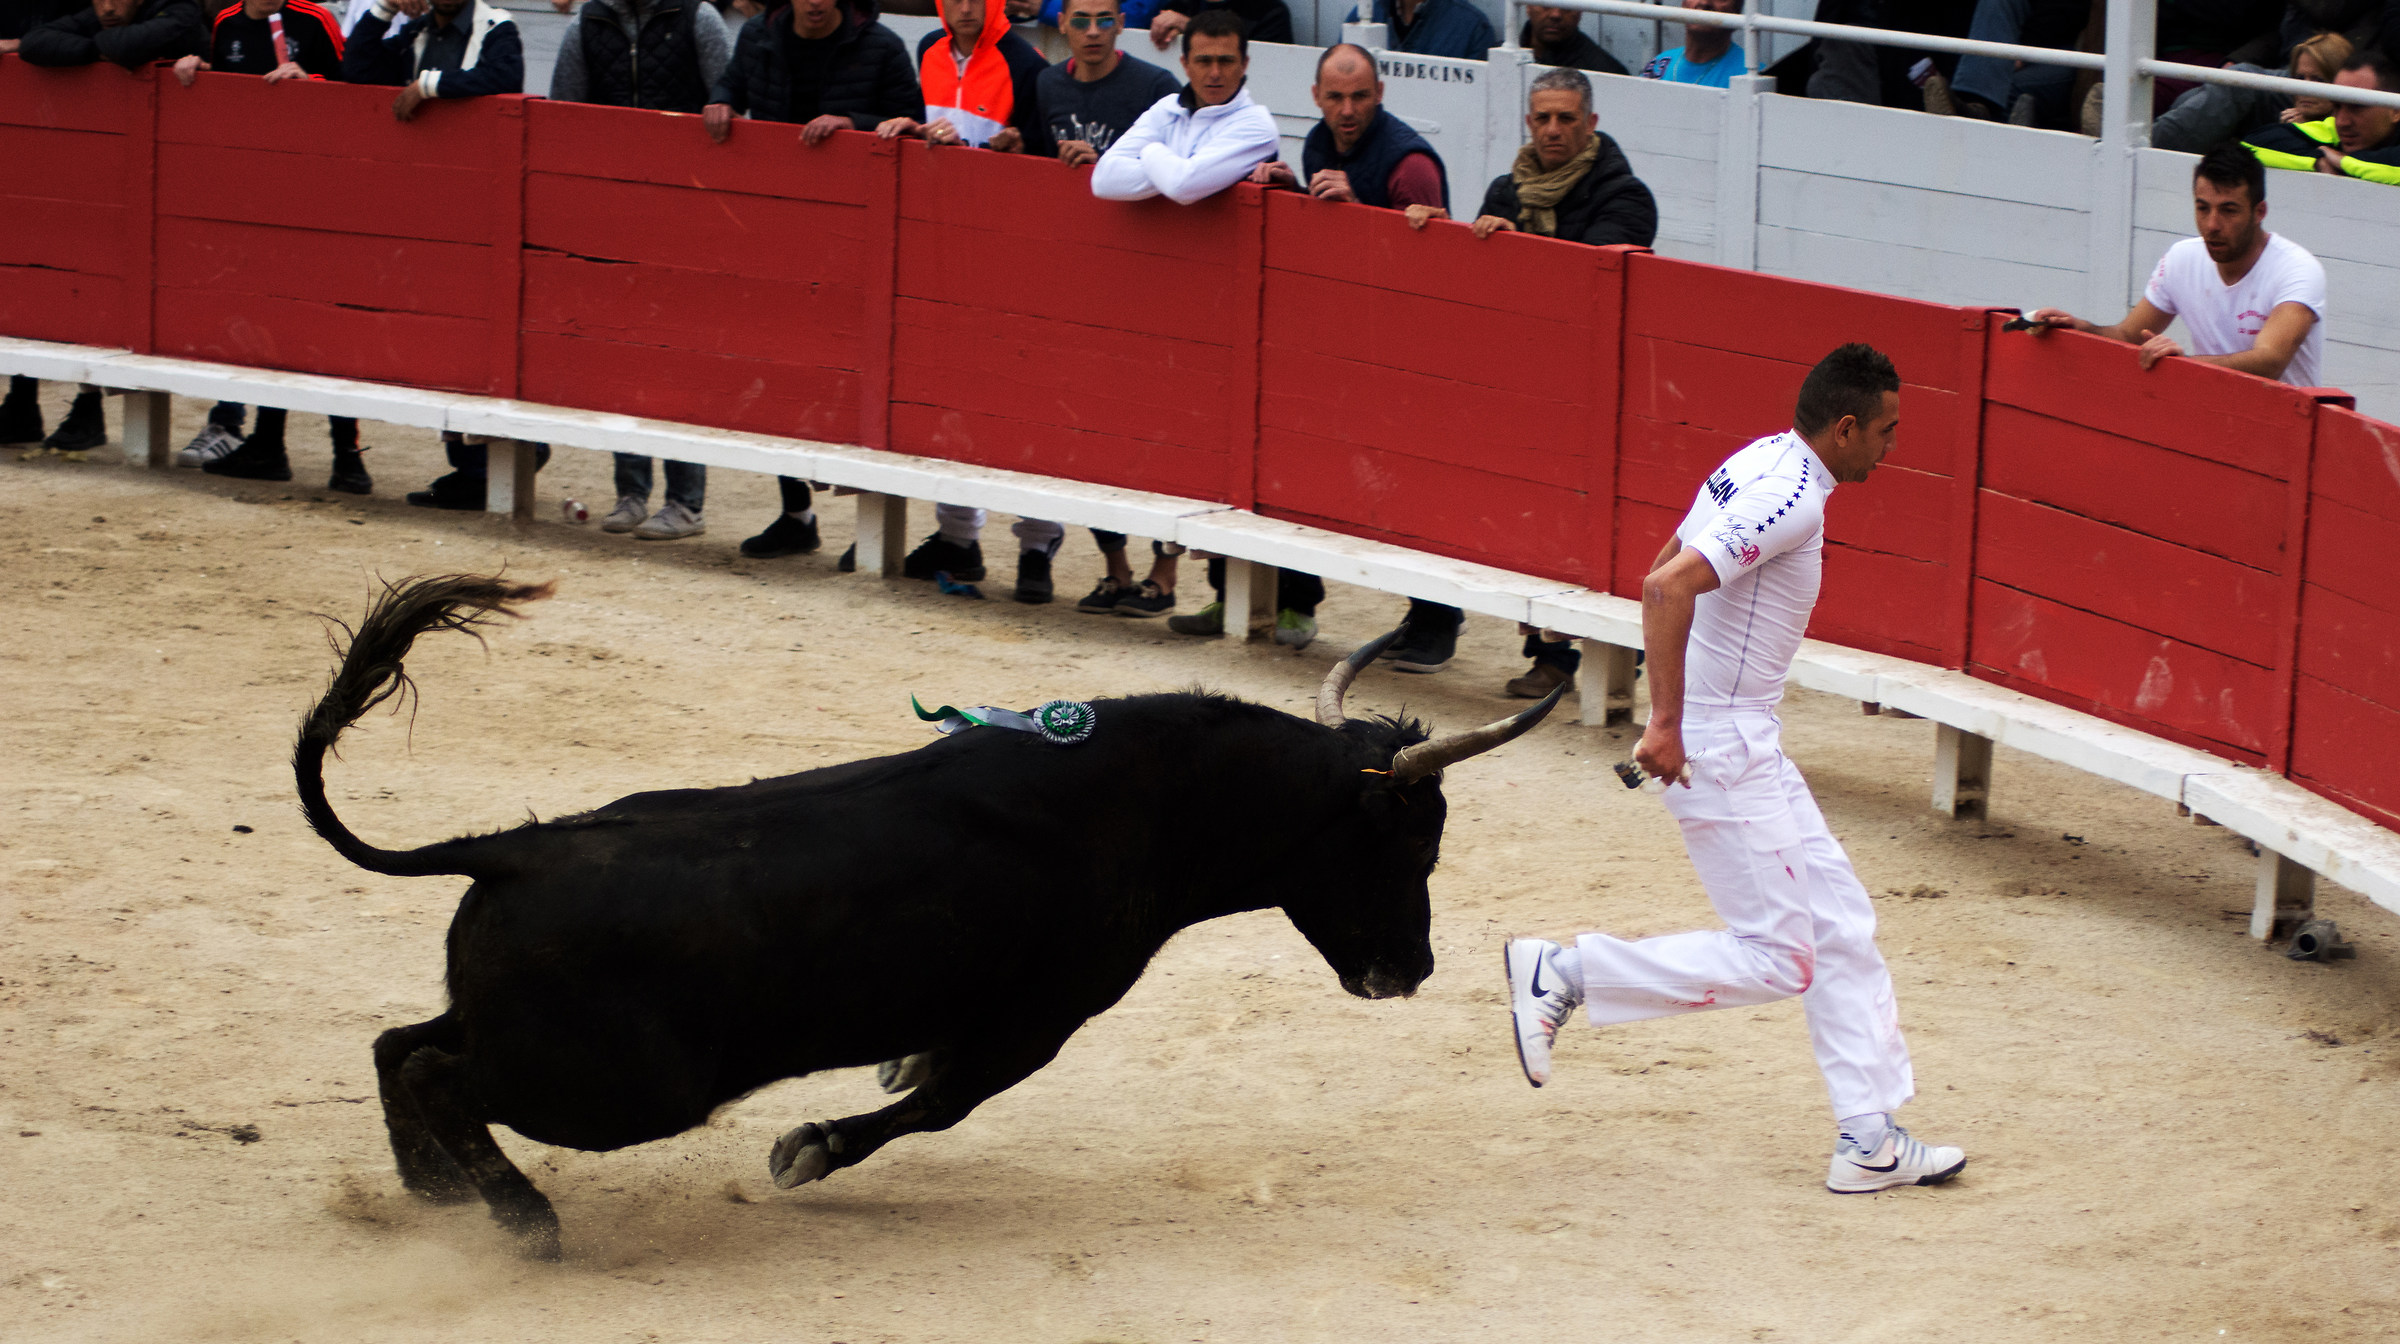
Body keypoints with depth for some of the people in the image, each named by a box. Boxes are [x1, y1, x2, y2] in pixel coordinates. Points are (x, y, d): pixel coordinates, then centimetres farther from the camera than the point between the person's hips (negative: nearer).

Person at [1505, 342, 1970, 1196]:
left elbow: (1662, 575, 20)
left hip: (1744, 741, 11)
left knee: (1840, 924, 11)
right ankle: (1565, 974, -3)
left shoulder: (1758, 467, 10)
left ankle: (1870, 1138, 13)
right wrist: (1669, 723, -29)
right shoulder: (1791, 498, -20)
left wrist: (1677, 712, 25)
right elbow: (1671, 587, -30)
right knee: (1780, 957, -7)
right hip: (1718, 748, -11)